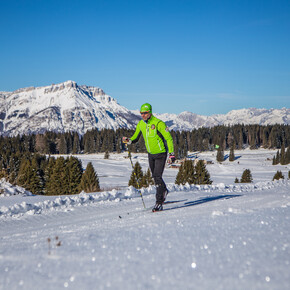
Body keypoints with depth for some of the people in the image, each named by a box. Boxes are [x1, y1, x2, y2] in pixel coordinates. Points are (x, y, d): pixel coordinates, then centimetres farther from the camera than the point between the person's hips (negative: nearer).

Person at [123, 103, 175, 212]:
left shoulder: (158, 123, -19)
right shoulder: (140, 124, 0)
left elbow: (169, 138, -15)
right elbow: (135, 137, 9)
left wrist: (171, 154, -18)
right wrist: (128, 140, -14)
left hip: (161, 154, -7)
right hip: (150, 154, 7)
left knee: (157, 177, -16)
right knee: (155, 176, 19)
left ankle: (159, 203, -14)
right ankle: (164, 191, 47)